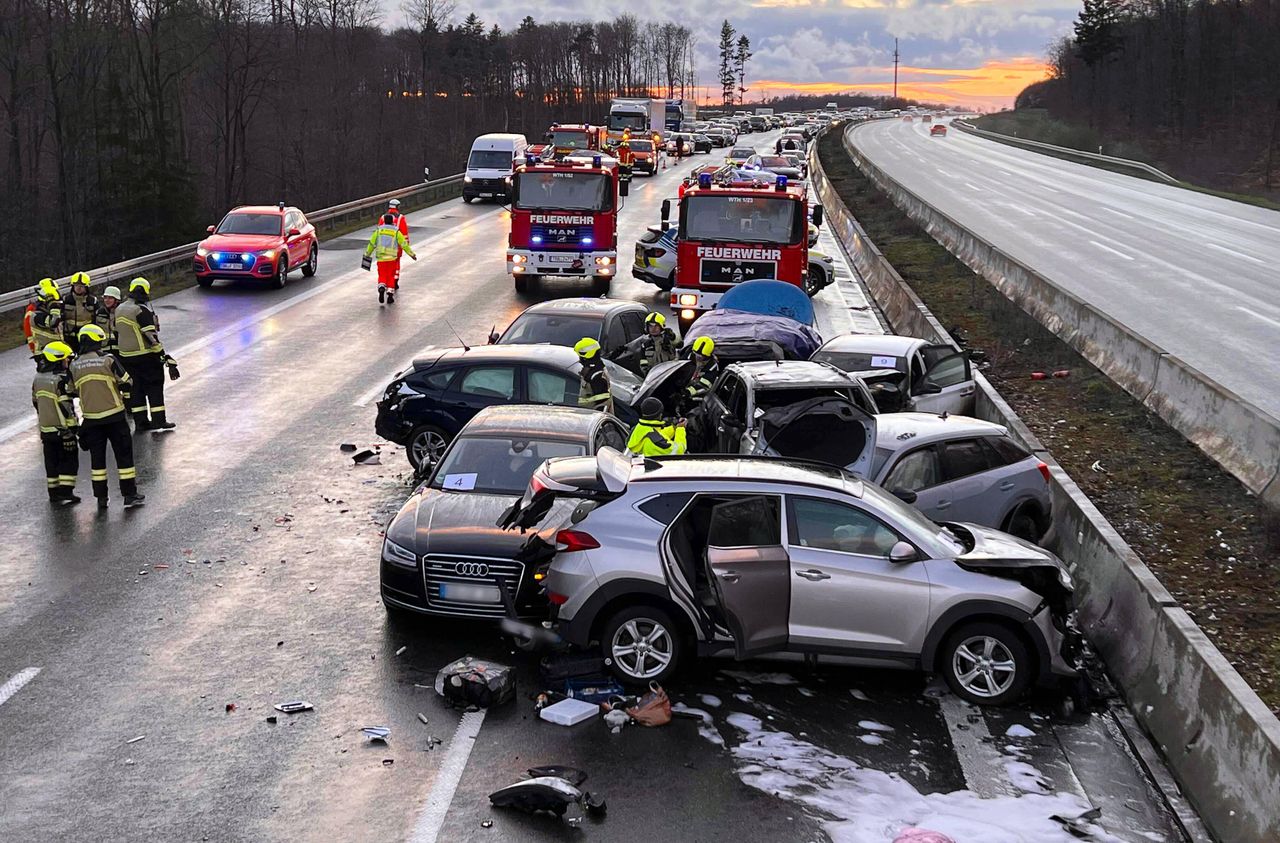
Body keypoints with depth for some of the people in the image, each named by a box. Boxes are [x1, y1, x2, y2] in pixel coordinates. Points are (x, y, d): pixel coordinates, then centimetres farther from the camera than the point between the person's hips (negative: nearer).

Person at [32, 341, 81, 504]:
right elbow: (65, 407, -20)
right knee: (69, 460, 2)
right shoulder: (62, 380, -18)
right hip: (62, 429, -7)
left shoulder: (38, 379, 7)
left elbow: (36, 402, 15)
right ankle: (65, 491, -1)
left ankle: (53, 492, 18)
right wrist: (69, 430, -18)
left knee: (51, 461, 14)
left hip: (45, 428, 7)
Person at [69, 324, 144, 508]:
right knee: (124, 454, 5)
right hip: (114, 415, -3)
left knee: (97, 457, 12)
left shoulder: (74, 366, 0)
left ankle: (101, 497, 14)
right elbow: (127, 383, -5)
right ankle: (130, 495, 6)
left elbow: (73, 391, 13)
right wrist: (123, 395, 15)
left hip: (91, 418, 3)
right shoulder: (108, 360, -11)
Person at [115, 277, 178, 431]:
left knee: (136, 388, 14)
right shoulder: (141, 310, -18)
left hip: (126, 356, 7)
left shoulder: (120, 309, 8)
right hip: (146, 355, -7)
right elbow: (152, 337, -21)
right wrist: (166, 357, -20)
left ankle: (140, 422, 15)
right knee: (155, 386, 3)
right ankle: (158, 421, 2)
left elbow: (117, 333, 16)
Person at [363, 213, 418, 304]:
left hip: (380, 258, 1)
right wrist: (412, 254, 13)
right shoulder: (396, 232, 1)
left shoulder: (378, 230, 5)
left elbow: (372, 244, 9)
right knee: (391, 277, 12)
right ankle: (390, 295, 8)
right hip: (392, 258, -1)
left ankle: (381, 288, -19)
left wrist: (367, 254, 21)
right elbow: (404, 244, 3)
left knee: (382, 276, 9)